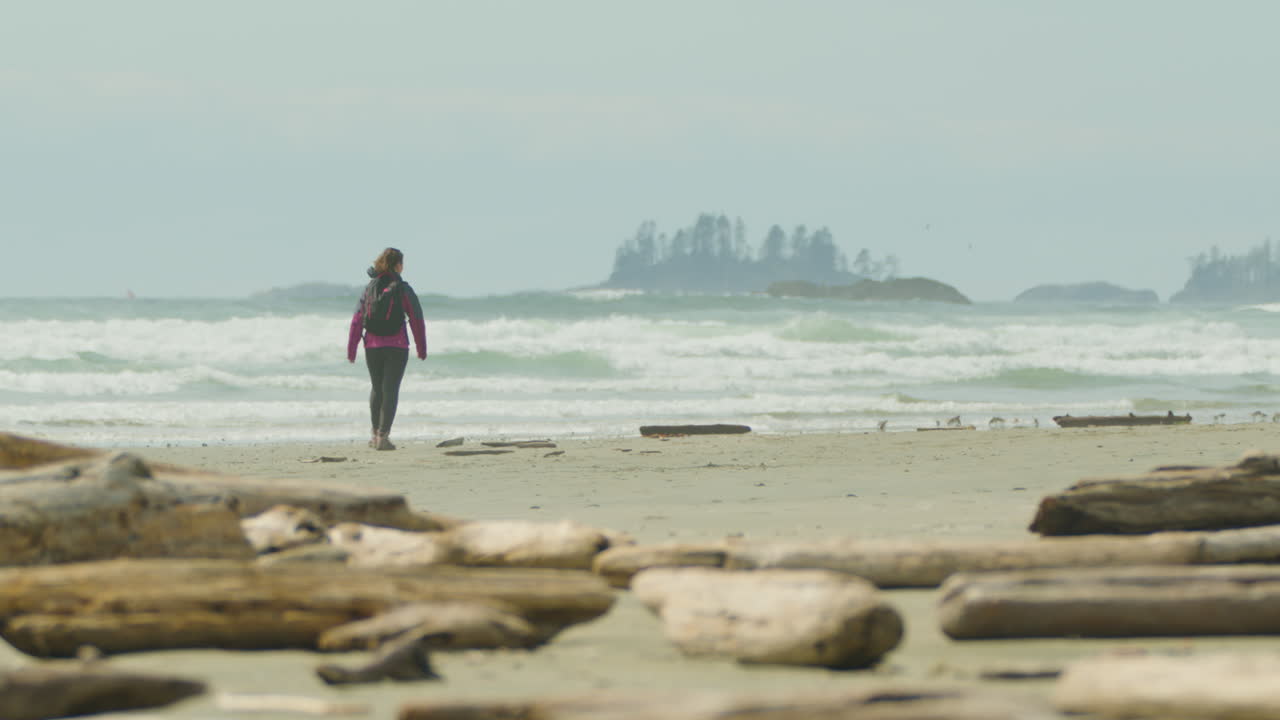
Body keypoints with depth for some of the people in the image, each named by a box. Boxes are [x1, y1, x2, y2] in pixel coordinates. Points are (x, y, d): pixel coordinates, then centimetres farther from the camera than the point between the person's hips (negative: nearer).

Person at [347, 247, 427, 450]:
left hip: (372, 346, 4)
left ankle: (376, 433, 26)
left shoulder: (370, 288, 3)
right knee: (390, 390, -2)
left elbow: (357, 321, 1)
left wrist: (351, 350, 3)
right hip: (397, 346, -4)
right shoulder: (402, 289, -6)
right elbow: (417, 320, -5)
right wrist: (422, 349, 5)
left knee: (377, 389, 18)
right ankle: (383, 435, -9)